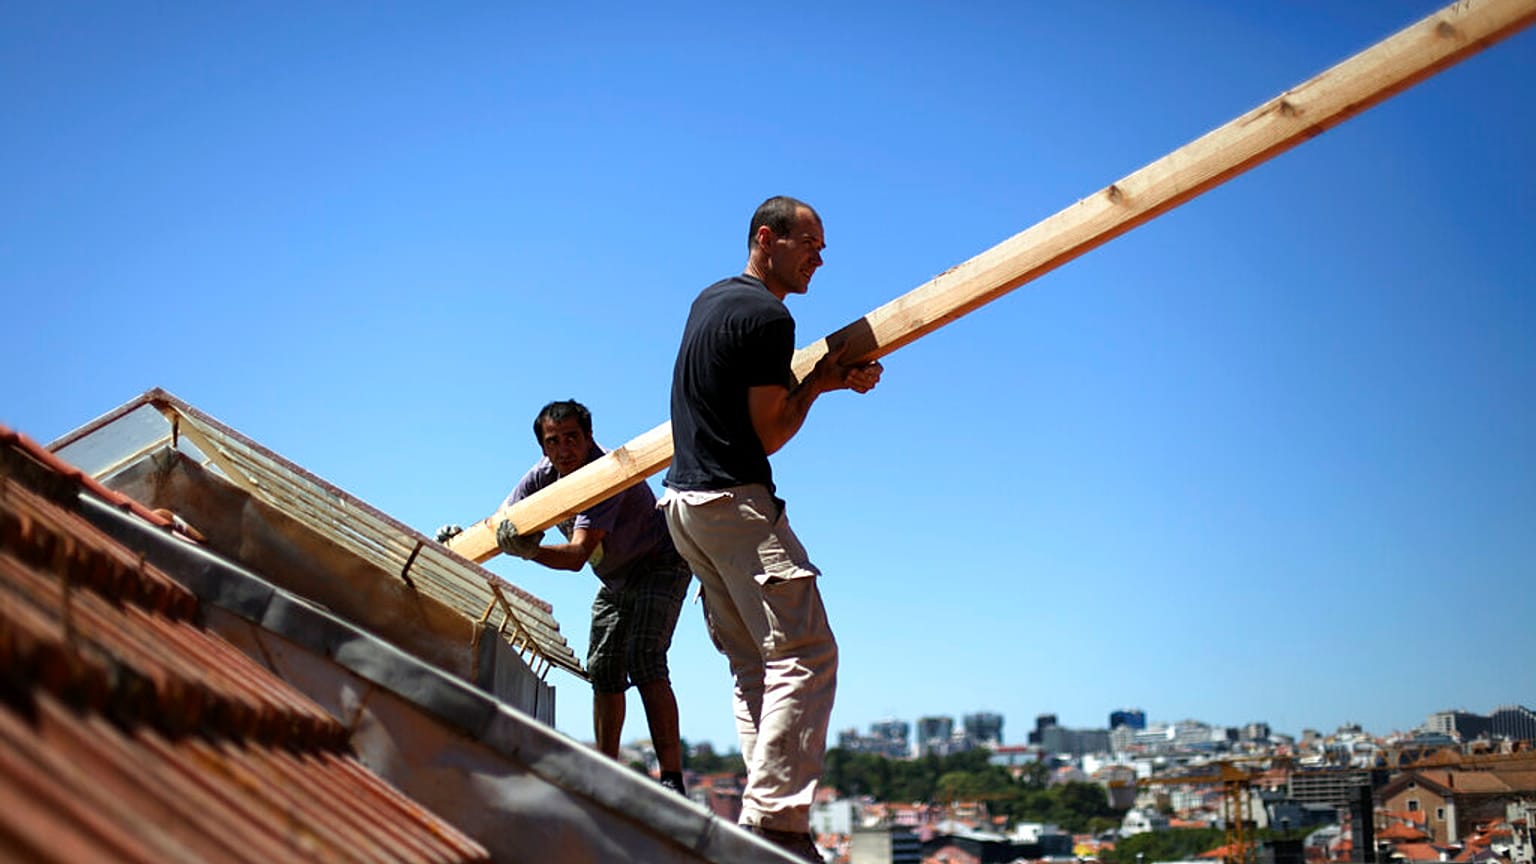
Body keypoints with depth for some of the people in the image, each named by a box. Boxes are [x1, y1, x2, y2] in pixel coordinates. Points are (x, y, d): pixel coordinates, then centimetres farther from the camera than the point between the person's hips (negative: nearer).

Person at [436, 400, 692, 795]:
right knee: (603, 668, 6)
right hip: (616, 578, 9)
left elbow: (577, 555, -42)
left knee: (644, 659, -23)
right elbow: (497, 529, -8)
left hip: (660, 565, -8)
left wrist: (530, 551, -59)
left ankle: (672, 780, -27)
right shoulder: (543, 476, -10)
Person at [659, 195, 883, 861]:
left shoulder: (710, 300, 17)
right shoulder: (769, 316, -12)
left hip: (684, 502, 10)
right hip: (735, 501, -10)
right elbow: (770, 435, -11)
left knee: (755, 666, 10)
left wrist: (830, 376, 16)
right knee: (804, 656, -11)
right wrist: (818, 383, 5)